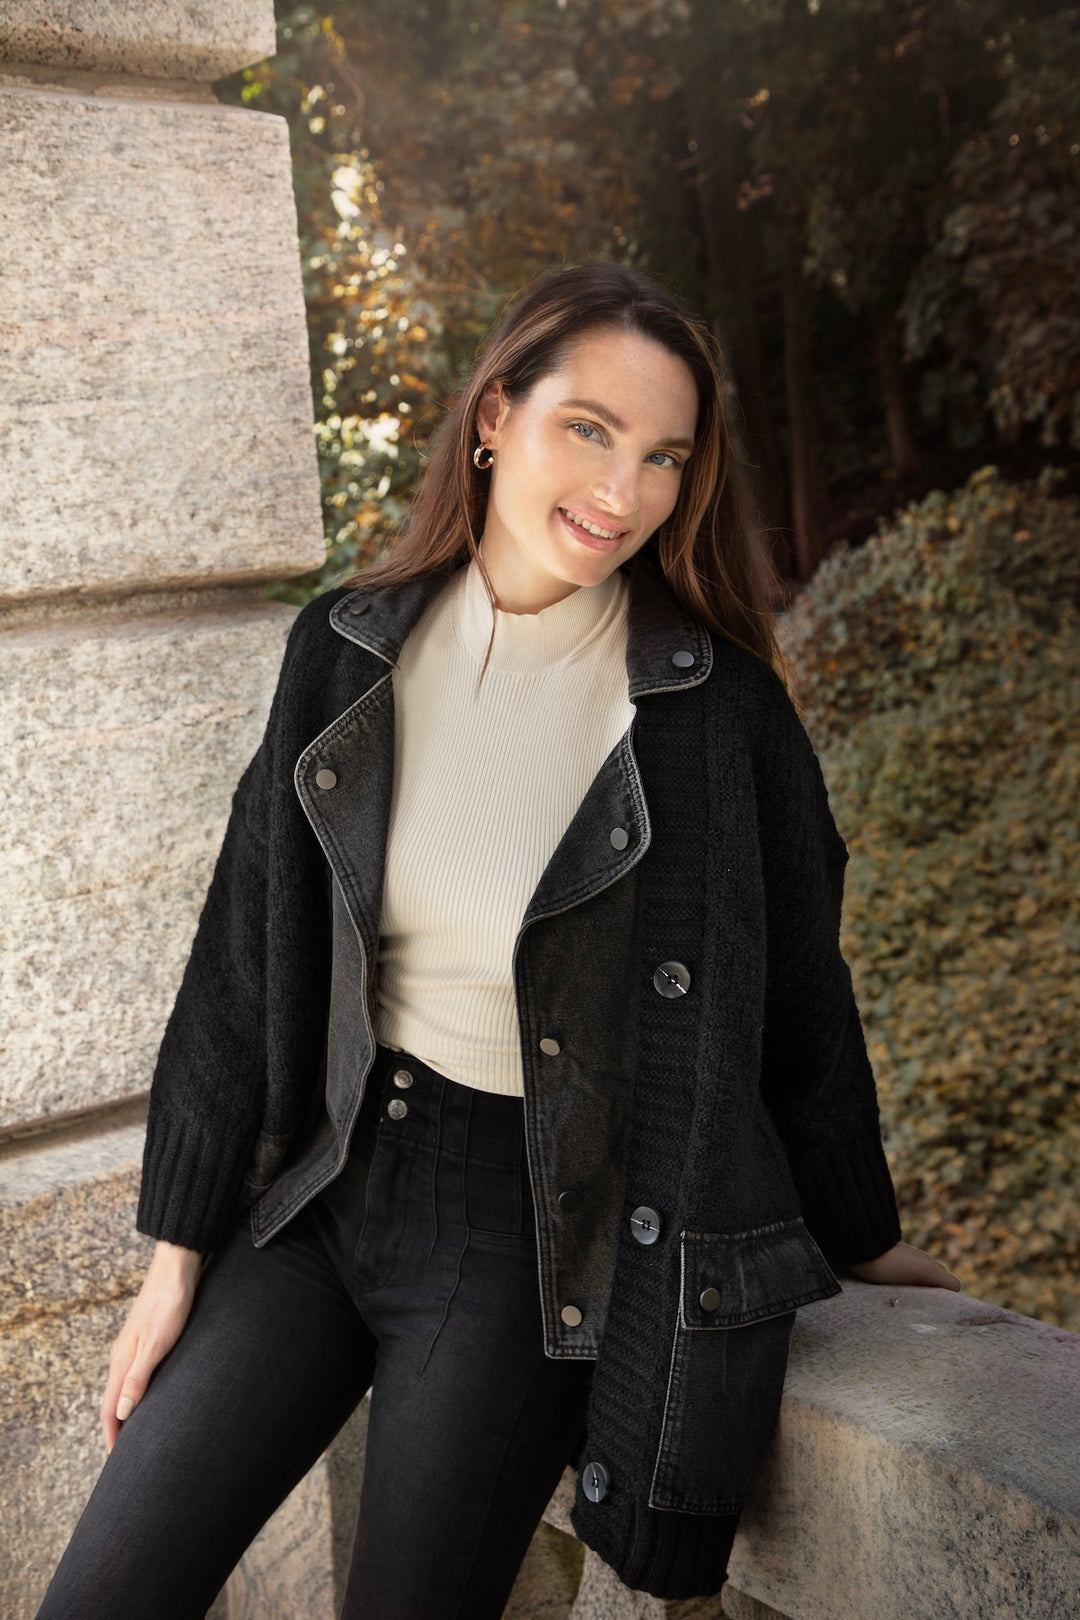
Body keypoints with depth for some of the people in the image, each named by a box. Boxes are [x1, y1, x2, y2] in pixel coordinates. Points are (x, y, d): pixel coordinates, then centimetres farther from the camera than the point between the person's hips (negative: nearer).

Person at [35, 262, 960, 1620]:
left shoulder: (721, 709, -11)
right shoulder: (347, 653, -2)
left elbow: (797, 1003, -1)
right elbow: (245, 951, 2)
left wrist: (863, 1242, 11)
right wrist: (180, 1250, 4)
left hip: (535, 1222, -3)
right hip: (330, 1172, 4)